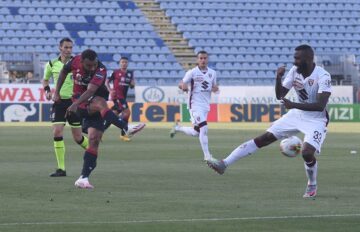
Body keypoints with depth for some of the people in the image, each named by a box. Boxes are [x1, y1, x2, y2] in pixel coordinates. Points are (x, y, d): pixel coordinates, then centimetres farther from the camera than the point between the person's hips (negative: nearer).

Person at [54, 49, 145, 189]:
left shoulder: (101, 70, -21)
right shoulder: (75, 61, -10)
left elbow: (91, 90, -36)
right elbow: (64, 72, 13)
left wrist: (75, 104, -48)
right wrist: (57, 92, 10)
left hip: (94, 106, 0)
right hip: (80, 102, 0)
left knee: (94, 140, -9)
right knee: (100, 102, -34)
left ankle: (83, 178, -6)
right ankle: (126, 128, -42)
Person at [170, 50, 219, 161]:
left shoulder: (212, 73, 8)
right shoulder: (192, 72, -7)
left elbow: (214, 86, 19)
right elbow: (181, 84, -6)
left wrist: (215, 88, -5)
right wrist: (183, 86, -30)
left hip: (206, 105, 6)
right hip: (195, 105, -6)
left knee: (196, 133, 11)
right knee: (203, 128, -19)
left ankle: (178, 128, 38)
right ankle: (207, 155, -15)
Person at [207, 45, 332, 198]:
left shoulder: (322, 76, -23)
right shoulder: (295, 71, -4)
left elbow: (320, 105, -32)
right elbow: (280, 95, 1)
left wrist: (294, 105, -37)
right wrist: (278, 78, -18)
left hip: (316, 120, -6)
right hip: (296, 115, 6)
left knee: (307, 152, -27)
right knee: (264, 139, -4)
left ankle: (312, 186, 4)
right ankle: (225, 163, -8)